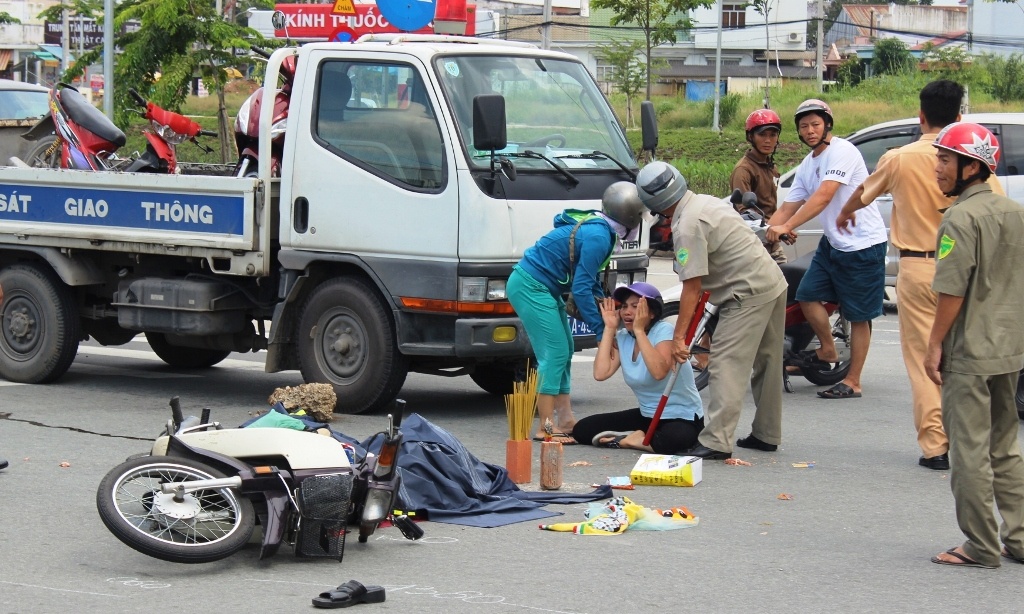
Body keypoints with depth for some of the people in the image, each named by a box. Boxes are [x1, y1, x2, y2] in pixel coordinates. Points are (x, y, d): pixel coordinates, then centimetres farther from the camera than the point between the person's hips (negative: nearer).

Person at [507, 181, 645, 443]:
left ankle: (565, 420, 16)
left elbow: (589, 280, 19)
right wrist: (600, 328, -13)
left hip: (540, 287, 11)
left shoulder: (598, 229, 10)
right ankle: (546, 427, -10)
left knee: (564, 351, 12)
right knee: (554, 353, -11)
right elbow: (581, 289, -20)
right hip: (530, 287, -11)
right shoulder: (598, 236, -20)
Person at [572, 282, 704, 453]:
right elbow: (601, 374, -14)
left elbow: (659, 372, -35)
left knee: (672, 439, -42)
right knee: (583, 429, -4)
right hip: (647, 415, 6)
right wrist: (609, 328, -9)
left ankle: (628, 440, -12)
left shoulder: (664, 331, -18)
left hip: (683, 418, -6)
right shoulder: (622, 338, 1)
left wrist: (639, 330, -31)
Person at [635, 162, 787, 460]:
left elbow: (692, 287, -18)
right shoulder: (706, 201, 12)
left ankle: (717, 441, -18)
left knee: (726, 365, -12)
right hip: (773, 282, 10)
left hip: (748, 294, -10)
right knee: (766, 364, 17)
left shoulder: (687, 226, -17)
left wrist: (678, 336, -14)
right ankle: (766, 435, 27)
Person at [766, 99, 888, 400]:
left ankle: (852, 382, 5)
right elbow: (788, 207, 11)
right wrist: (765, 232, -6)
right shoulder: (807, 166, 12)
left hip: (863, 244, -8)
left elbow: (823, 197, -27)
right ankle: (828, 350, 23)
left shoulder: (842, 151, -16)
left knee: (859, 315, -1)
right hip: (832, 243, 8)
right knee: (807, 295, 1)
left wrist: (787, 227, -33)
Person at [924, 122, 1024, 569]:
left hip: (969, 354, -8)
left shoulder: (961, 218, -15)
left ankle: (981, 547, 1)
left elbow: (952, 291, -18)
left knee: (970, 452, -2)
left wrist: (934, 344, -10)